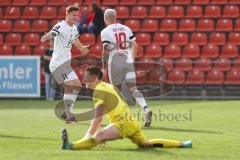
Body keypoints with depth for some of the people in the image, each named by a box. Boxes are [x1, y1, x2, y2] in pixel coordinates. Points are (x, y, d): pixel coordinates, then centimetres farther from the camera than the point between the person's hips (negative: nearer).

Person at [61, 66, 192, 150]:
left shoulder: (99, 90, -7)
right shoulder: (110, 87, 20)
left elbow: (98, 117, -17)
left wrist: (89, 135, -17)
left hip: (122, 124, -9)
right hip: (132, 122, 9)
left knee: (98, 136, -30)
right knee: (146, 144, 28)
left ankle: (71, 146, -52)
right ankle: (181, 144, 34)